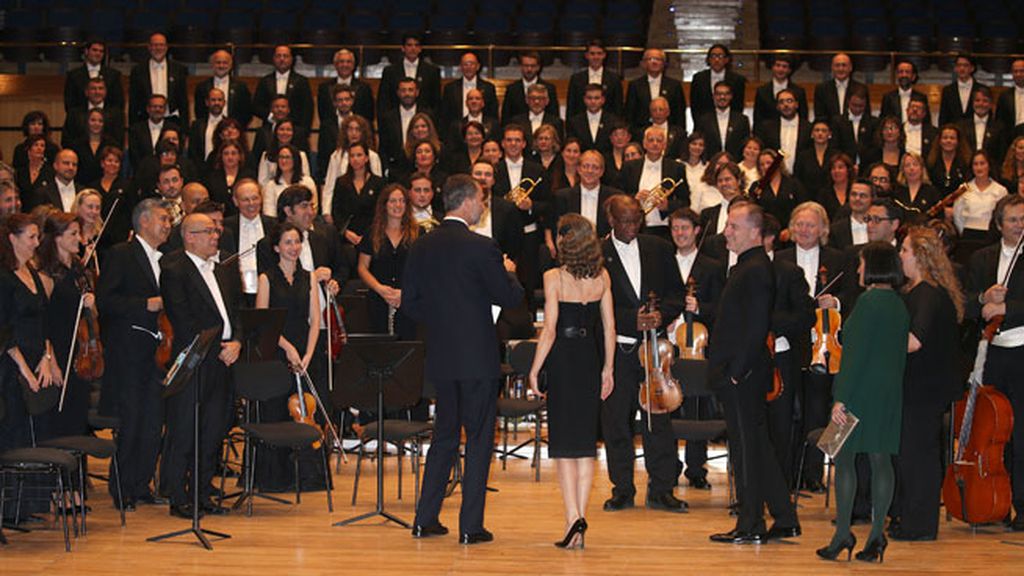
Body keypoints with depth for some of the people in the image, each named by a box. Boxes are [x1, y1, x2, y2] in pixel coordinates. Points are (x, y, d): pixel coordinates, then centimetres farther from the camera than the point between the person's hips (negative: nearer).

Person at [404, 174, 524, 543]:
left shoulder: (421, 247, 3)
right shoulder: (481, 248, -14)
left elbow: (410, 302, 7)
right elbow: (511, 297, -11)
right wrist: (508, 273, 9)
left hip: (441, 357, 6)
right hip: (477, 356, -6)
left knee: (444, 437, 16)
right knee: (479, 440, 3)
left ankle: (425, 520, 17)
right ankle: (471, 526, 3)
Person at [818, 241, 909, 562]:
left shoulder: (869, 301, -14)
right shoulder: (899, 304, 11)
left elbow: (855, 353, -17)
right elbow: (901, 354, 14)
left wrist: (841, 398, -17)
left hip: (862, 390, -8)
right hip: (890, 391, 8)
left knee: (844, 458, -1)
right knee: (880, 460, 6)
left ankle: (843, 534, -2)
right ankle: (876, 535, 7)